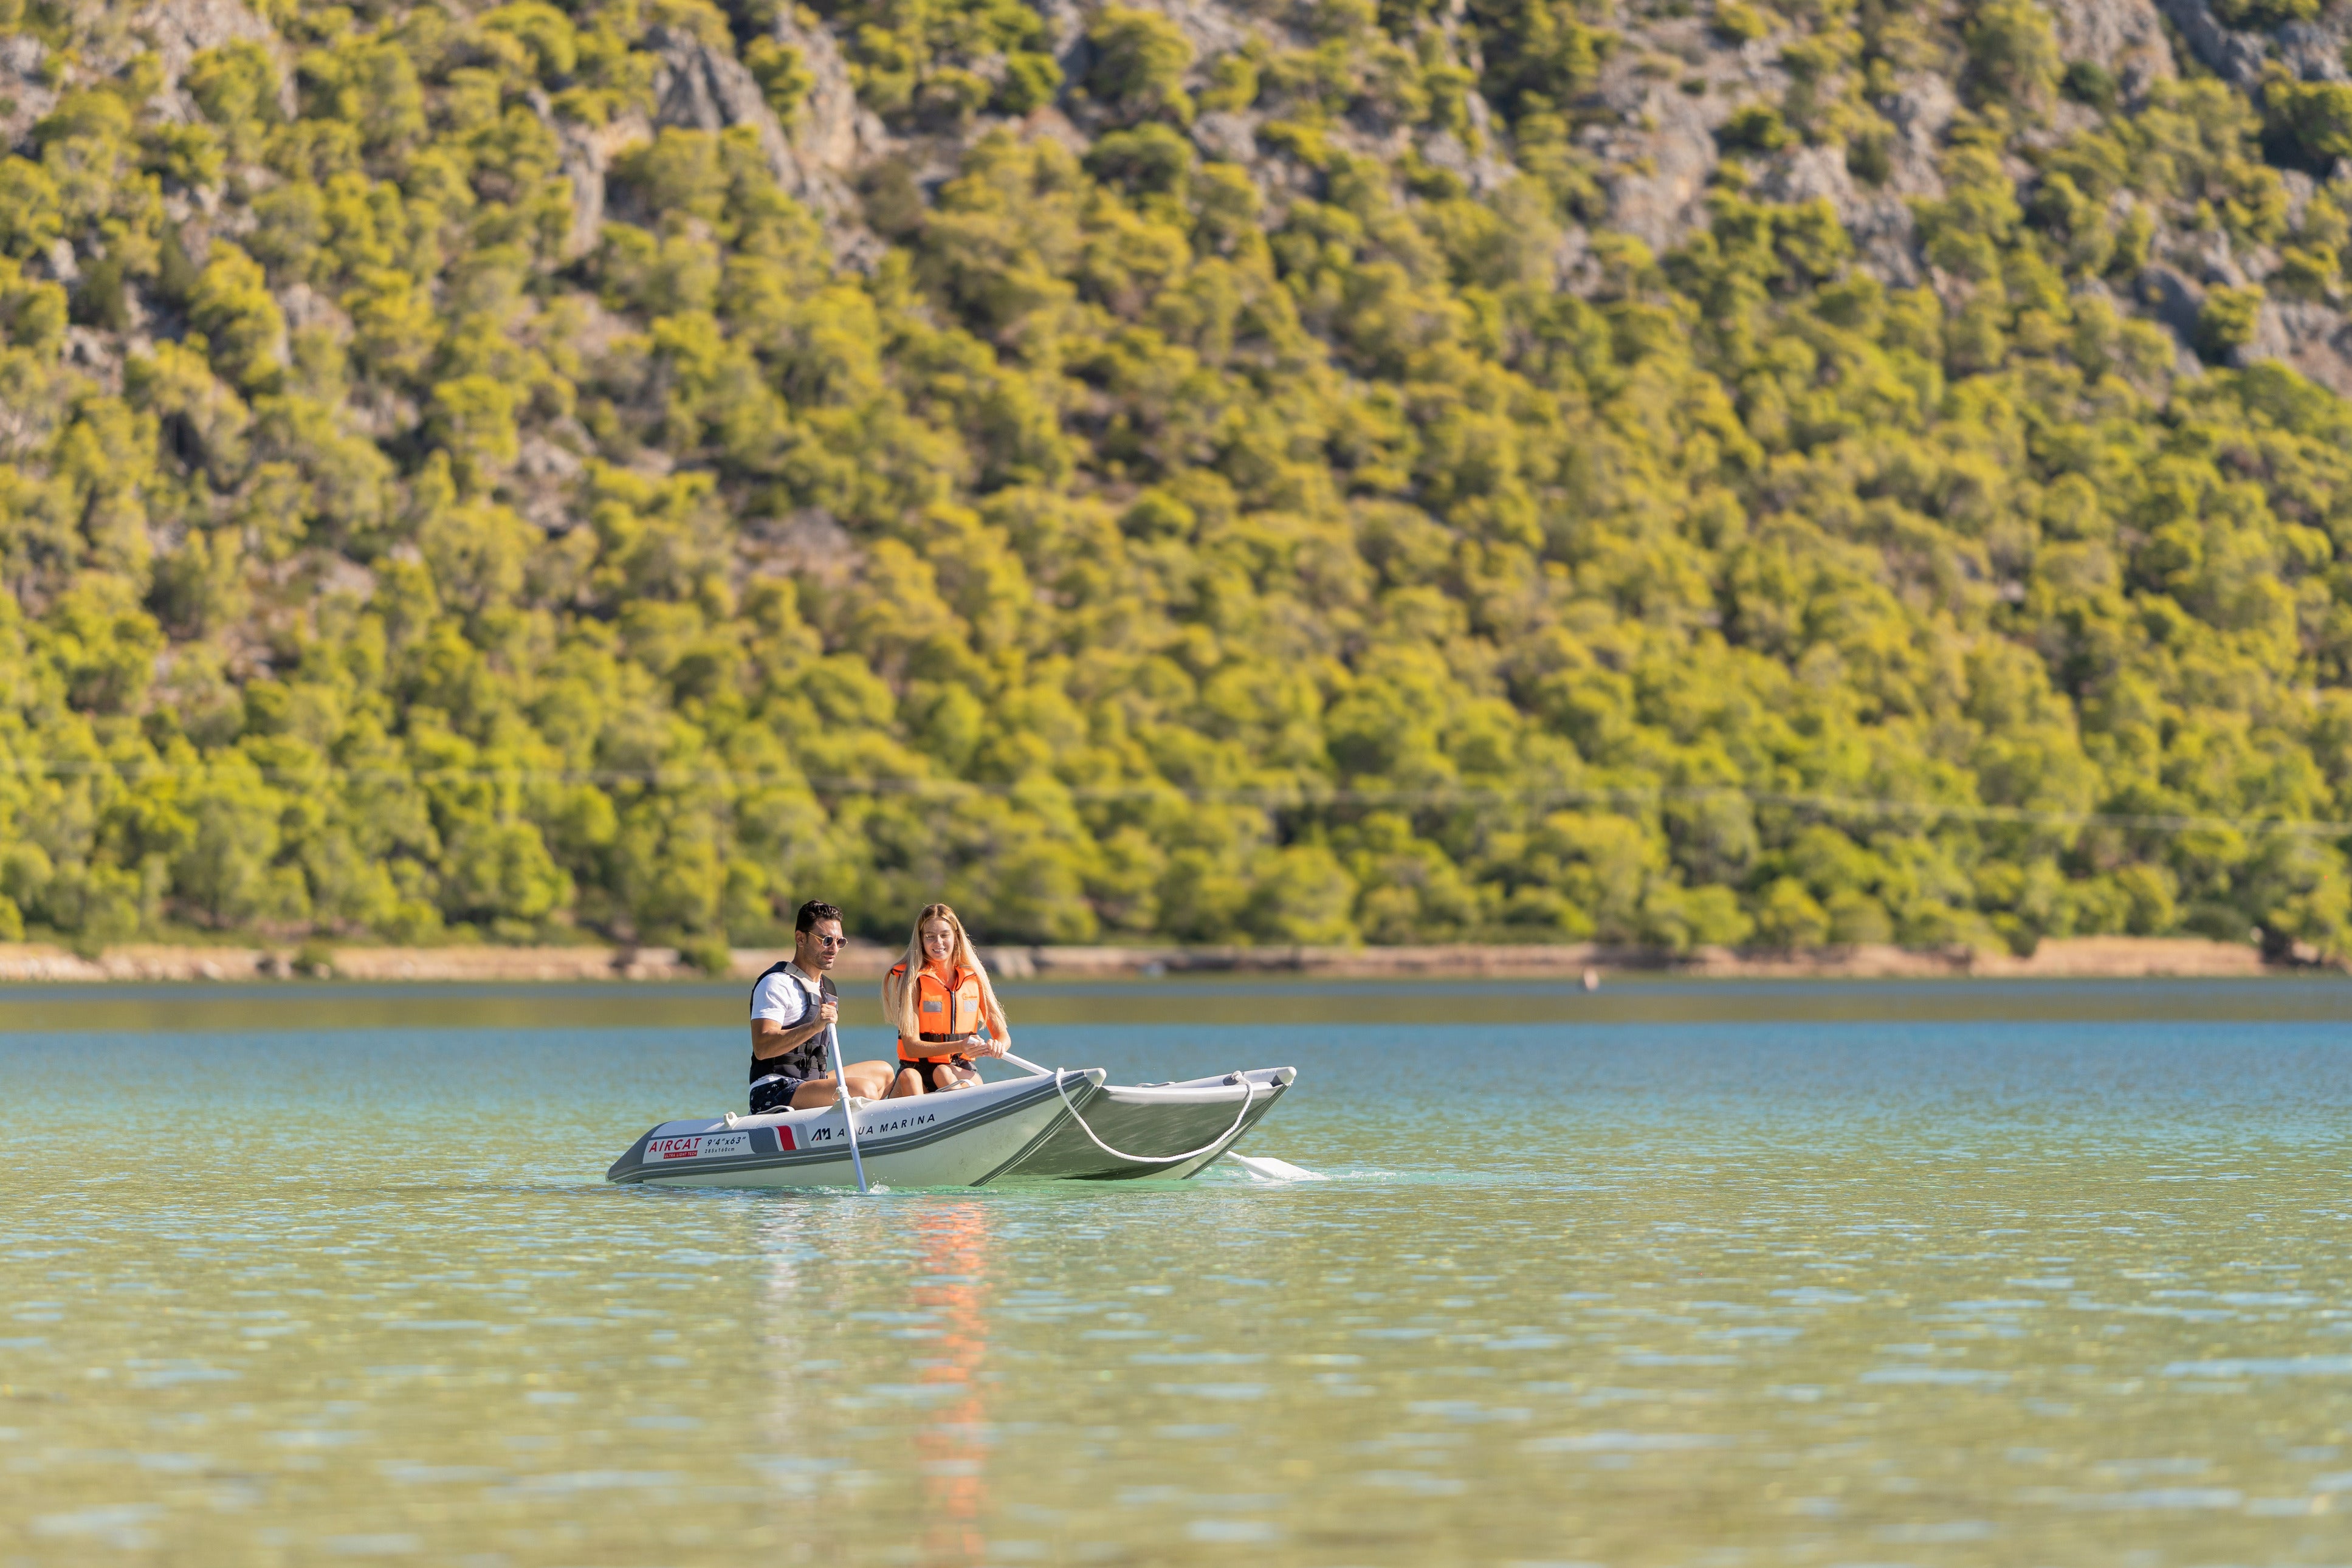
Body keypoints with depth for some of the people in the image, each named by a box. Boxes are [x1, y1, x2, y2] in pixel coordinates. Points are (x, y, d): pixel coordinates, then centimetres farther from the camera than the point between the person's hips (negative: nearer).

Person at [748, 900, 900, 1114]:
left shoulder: (827, 988, 20)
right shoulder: (776, 984, -10)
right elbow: (762, 1048, -24)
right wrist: (814, 1027, -33)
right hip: (773, 1093, -10)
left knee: (885, 1072, 23)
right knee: (863, 1090, -28)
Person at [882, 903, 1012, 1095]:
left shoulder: (974, 977, 8)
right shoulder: (912, 980, -3)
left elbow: (1003, 1035, 9)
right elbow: (911, 1047, -11)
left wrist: (998, 1046, -18)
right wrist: (959, 1047, -26)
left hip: (962, 1070, 2)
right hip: (919, 1068, -2)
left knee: (943, 1073, -34)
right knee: (908, 1078, -37)